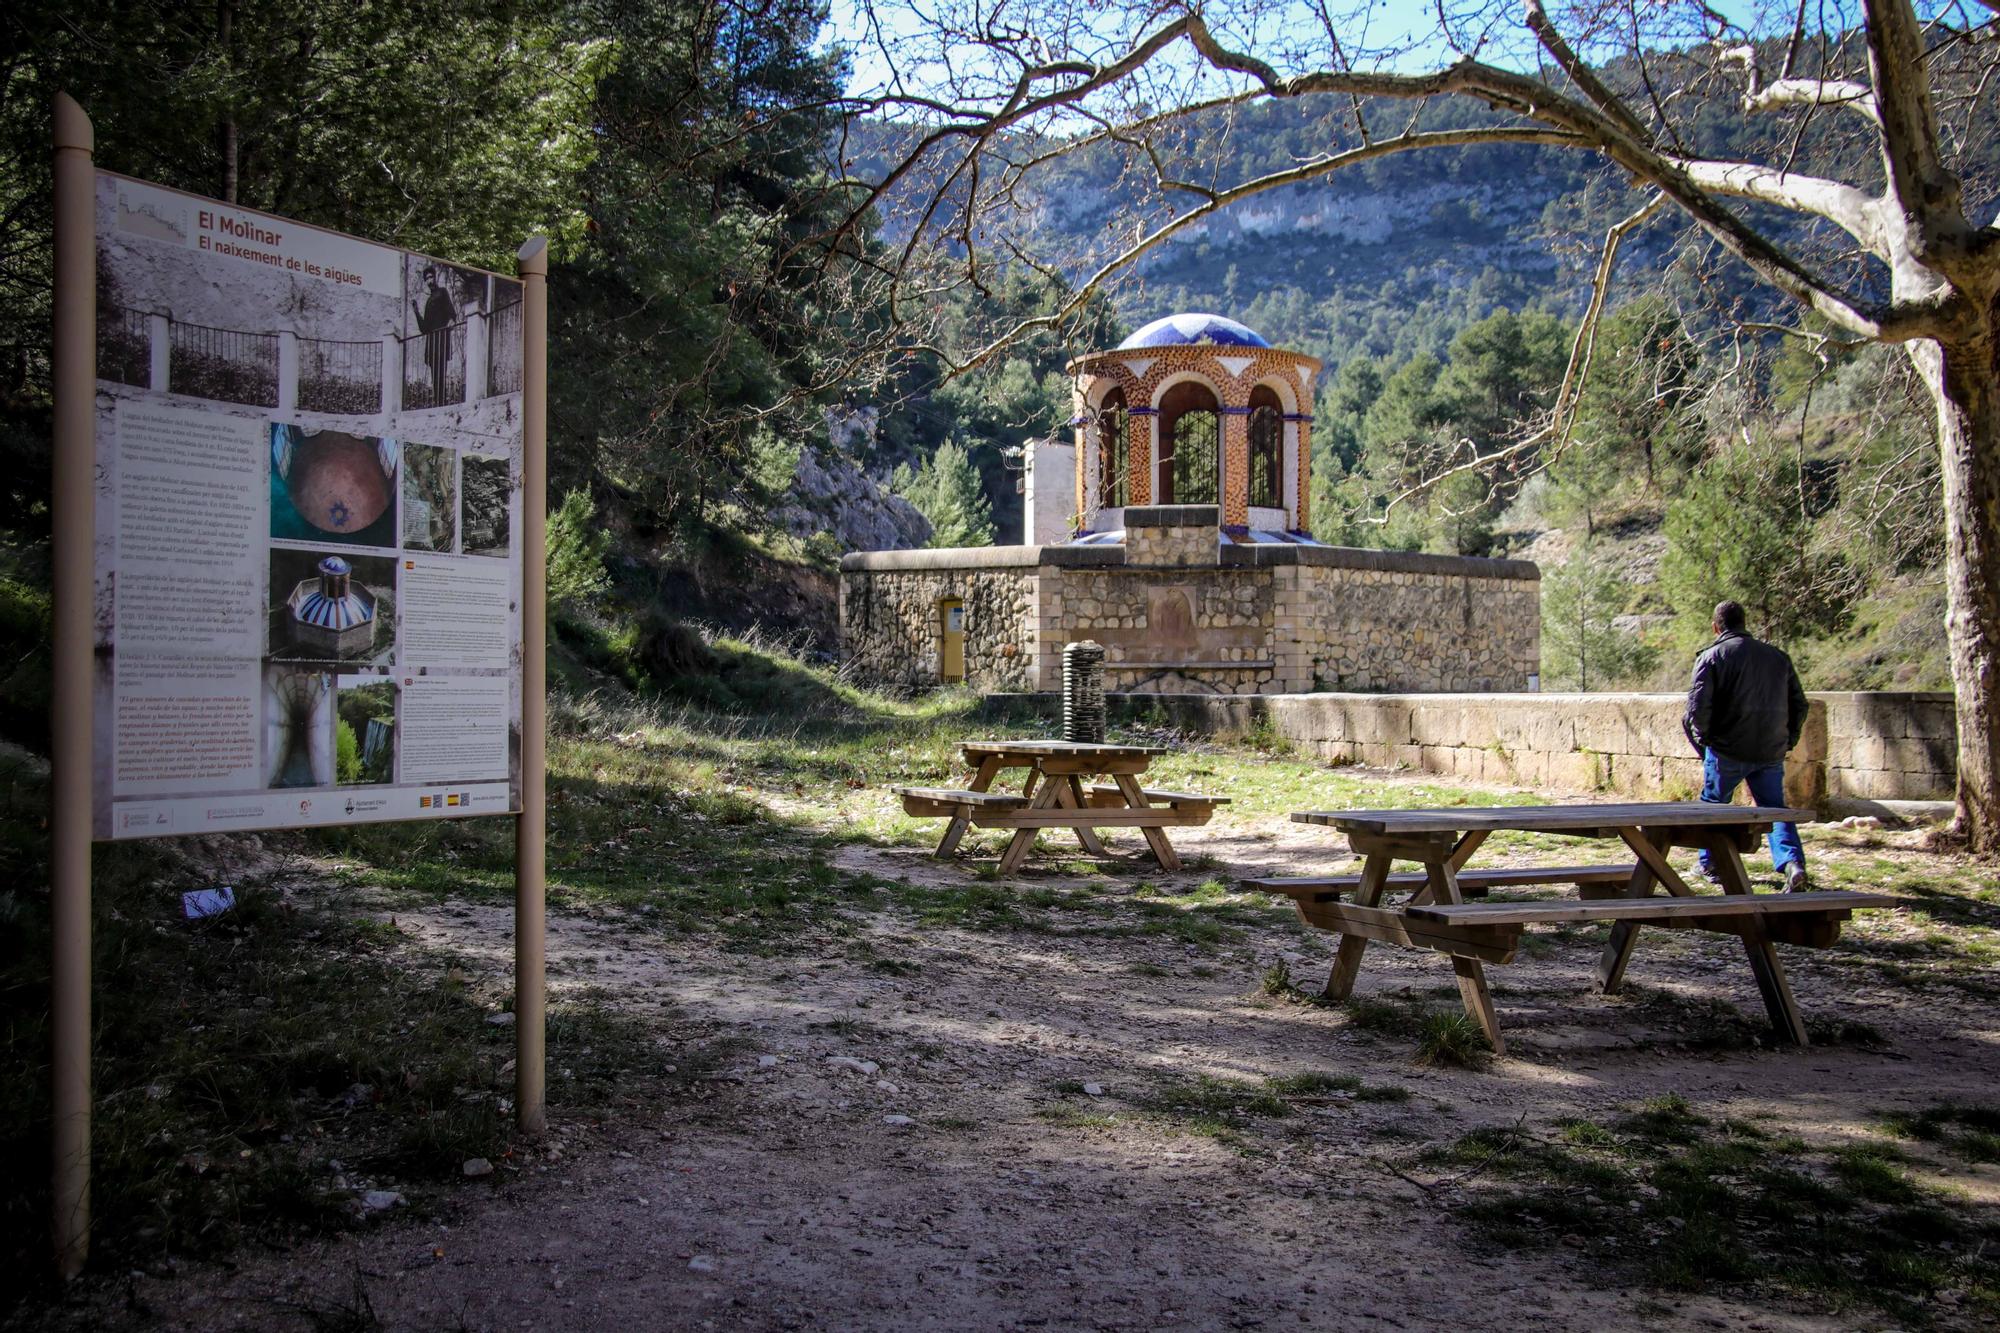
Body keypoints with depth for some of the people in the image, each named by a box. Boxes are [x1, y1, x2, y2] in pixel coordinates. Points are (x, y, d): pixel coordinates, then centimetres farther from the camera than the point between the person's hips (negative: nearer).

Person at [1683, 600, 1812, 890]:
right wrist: (1787, 742, 19)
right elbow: (1799, 704, 13)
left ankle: (1711, 865, 21)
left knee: (1713, 805, 16)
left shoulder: (1712, 657, -5)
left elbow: (1698, 706, -15)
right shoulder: (1777, 656, 10)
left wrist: (1704, 740, 0)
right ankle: (1792, 862, -9)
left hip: (1727, 750, -3)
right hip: (1771, 752, 3)